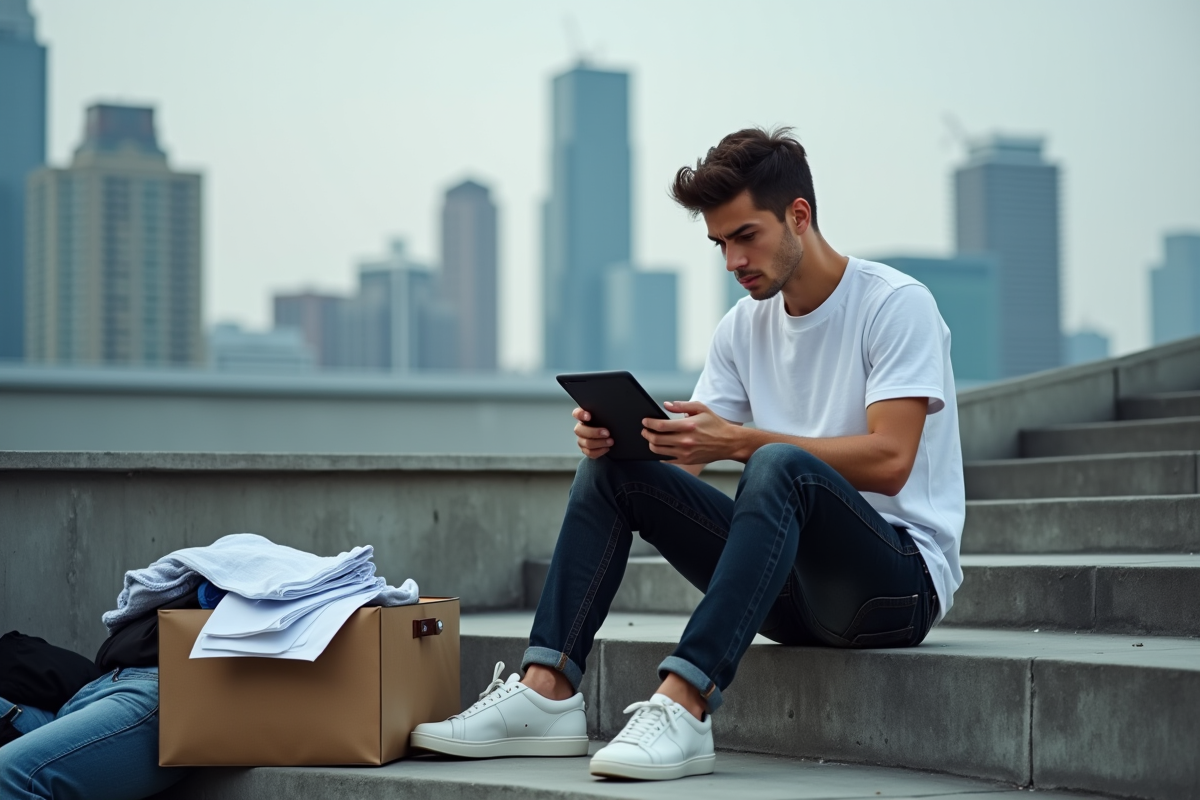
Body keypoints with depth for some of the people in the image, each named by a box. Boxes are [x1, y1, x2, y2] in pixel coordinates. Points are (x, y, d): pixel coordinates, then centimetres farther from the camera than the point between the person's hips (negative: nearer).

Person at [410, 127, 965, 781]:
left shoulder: (897, 304, -9)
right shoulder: (744, 327, 11)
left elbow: (889, 460, -21)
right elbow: (686, 458, 5)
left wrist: (741, 442, -30)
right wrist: (616, 435, -17)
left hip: (903, 578, -7)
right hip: (794, 590, 7)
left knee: (780, 466, -36)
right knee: (612, 469, -3)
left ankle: (683, 705, -44)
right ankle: (547, 692, -17)